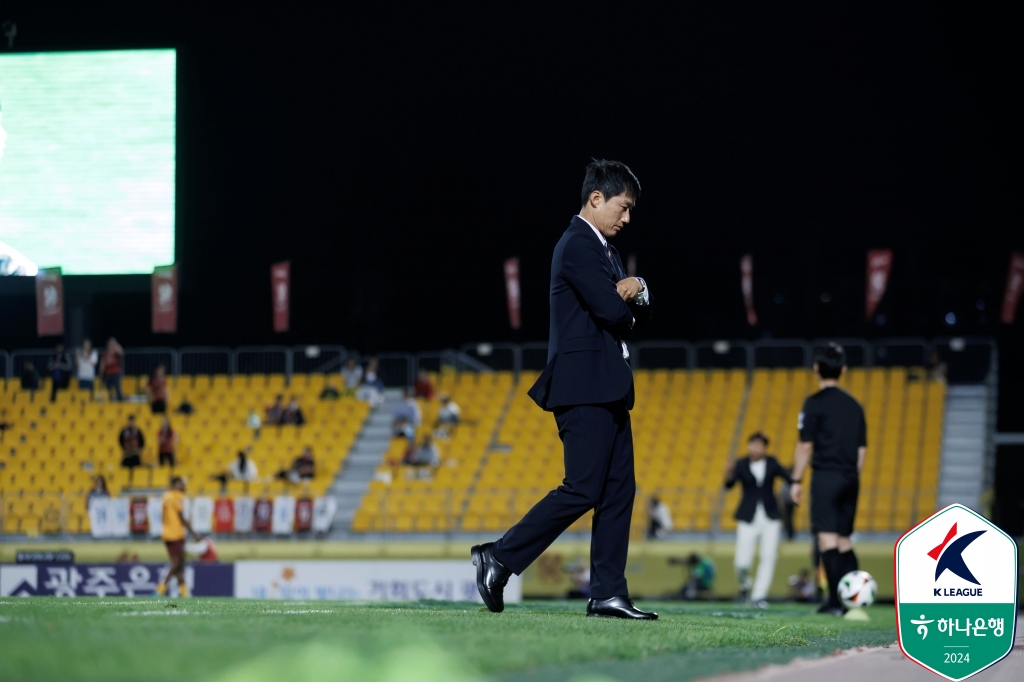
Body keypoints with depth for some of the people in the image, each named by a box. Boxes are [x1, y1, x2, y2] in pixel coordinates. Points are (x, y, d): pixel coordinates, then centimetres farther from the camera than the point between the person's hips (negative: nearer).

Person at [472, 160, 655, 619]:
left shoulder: (603, 249, 20)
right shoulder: (578, 246, -12)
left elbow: (638, 313, 19)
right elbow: (610, 311, -21)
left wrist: (634, 292, -4)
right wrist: (623, 304, 2)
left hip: (606, 391, 10)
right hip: (584, 386, -10)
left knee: (618, 490, 5)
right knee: (582, 490, -12)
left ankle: (608, 594, 5)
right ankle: (498, 558, -6)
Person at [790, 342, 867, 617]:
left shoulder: (815, 403, -6)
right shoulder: (854, 405, 12)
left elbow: (805, 445, -9)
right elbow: (861, 449, 14)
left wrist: (796, 481, -5)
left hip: (826, 475, -6)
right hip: (850, 478, 6)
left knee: (827, 538, -8)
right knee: (844, 540, 14)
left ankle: (835, 600, -14)